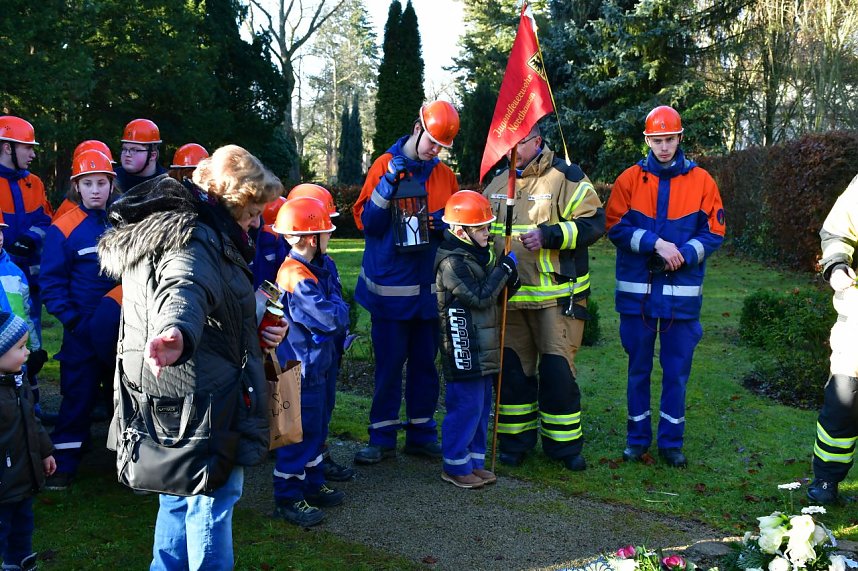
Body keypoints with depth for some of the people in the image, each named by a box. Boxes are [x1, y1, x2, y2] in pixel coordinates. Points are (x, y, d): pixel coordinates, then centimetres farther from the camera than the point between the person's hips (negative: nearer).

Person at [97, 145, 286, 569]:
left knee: (179, 497, 22)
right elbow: (185, 290, -42)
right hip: (204, 399, -10)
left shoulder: (155, 231, 16)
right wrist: (178, 333, -63)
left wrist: (258, 333, 15)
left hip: (167, 401, 10)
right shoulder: (194, 239, -18)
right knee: (213, 502, 1)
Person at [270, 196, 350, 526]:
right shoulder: (299, 279, -25)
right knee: (301, 432, 1)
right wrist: (337, 305, -8)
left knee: (316, 428, 20)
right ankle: (288, 498, 13)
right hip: (302, 369, -10)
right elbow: (332, 319, -27)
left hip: (315, 365, 10)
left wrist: (334, 308, -11)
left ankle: (312, 484, 34)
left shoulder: (314, 269, 7)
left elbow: (338, 317, 9)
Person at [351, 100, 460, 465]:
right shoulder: (386, 165, -1)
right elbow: (366, 221, -6)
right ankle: (382, 437, 12)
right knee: (389, 363, 1)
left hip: (429, 286, 3)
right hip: (390, 284, -3)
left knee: (425, 362, 10)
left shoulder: (445, 175, 8)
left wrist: (446, 223, -7)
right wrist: (388, 184, -19)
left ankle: (421, 433, 21)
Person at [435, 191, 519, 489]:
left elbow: (499, 292, 20)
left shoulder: (479, 255, 14)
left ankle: (475, 461, 25)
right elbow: (480, 297, -21)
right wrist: (505, 268, -16)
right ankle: (455, 466, 8)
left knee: (482, 406, 15)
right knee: (466, 406, -4)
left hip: (483, 349, 10)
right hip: (465, 349, -10)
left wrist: (509, 274, -1)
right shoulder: (453, 262, -17)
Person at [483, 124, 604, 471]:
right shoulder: (497, 183, 13)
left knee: (558, 368, -2)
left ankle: (564, 444, 12)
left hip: (557, 293, -5)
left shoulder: (566, 177, -5)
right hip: (509, 294, 5)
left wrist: (548, 235, -22)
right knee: (512, 367, 9)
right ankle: (515, 441, 22)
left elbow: (594, 222, -12)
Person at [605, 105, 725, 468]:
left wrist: (682, 254, -16)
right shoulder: (629, 180, 2)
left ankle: (672, 441, 20)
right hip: (637, 291, 0)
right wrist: (656, 243, -17)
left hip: (683, 292, 0)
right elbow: (616, 227, -5)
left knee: (677, 370, 7)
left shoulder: (701, 181, 3)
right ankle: (637, 437, 23)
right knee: (638, 368, 10)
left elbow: (713, 233, 1)